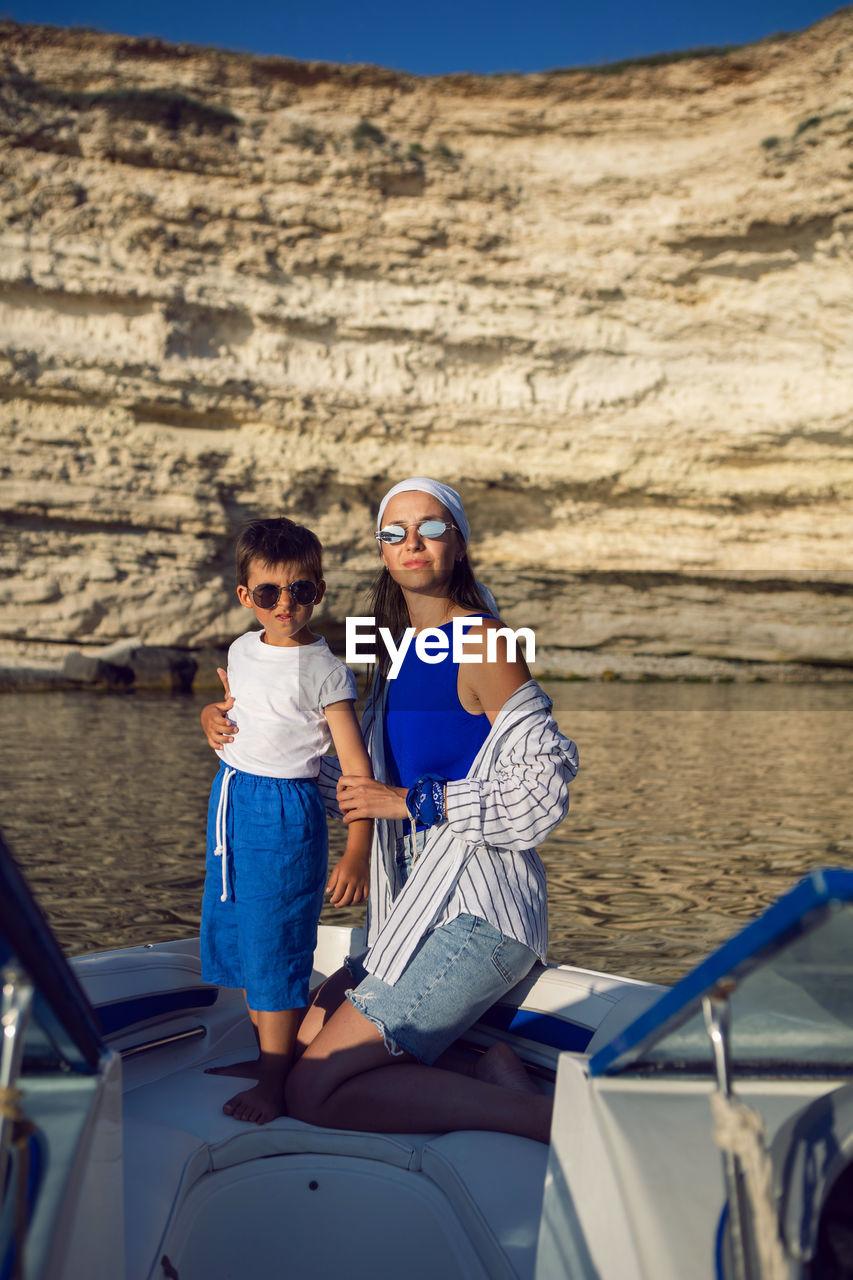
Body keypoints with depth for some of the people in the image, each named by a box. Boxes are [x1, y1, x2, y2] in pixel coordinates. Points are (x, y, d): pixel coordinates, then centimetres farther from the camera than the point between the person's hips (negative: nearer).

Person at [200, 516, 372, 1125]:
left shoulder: (324, 670, -14)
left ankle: (276, 1085, 11)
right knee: (238, 935, 16)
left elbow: (357, 767, -19)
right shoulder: (242, 651, 7)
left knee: (275, 945, -2)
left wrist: (357, 854, -24)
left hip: (286, 811, -8)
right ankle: (266, 1057, 33)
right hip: (231, 801, 8)